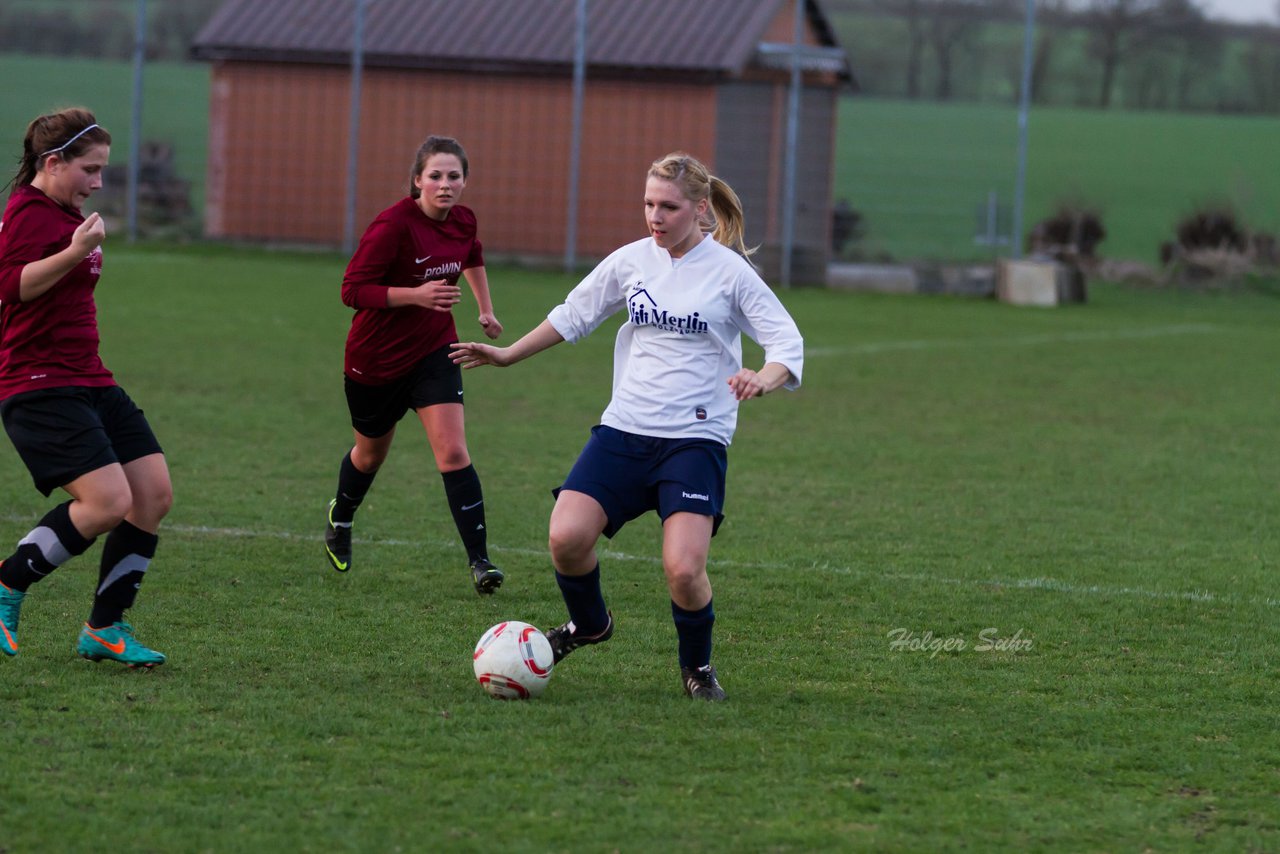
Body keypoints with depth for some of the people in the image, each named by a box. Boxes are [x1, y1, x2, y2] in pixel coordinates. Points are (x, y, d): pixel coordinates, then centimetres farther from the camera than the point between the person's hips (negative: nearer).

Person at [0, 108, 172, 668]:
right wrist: (75, 253, -33)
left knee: (154, 494, 0)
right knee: (109, 502, -21)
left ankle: (104, 629, 8)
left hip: (88, 380, 10)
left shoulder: (64, 213, 19)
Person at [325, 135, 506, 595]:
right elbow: (353, 290, -24)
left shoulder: (463, 220, -5)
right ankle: (340, 518, 50)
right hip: (376, 358, -3)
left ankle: (479, 560, -15)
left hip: (433, 351, 3)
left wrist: (485, 309, 23)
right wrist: (416, 294, -32)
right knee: (371, 453, 18)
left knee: (453, 453, -13)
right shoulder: (393, 226, -24)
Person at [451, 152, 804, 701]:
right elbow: (573, 315, 22)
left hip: (695, 439, -4)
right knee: (566, 537, -15)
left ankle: (697, 665, 11)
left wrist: (762, 380, -28)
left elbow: (788, 343, -6)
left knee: (683, 568, -19)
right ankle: (588, 624, 17)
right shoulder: (632, 260, 7)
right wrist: (507, 356, 23)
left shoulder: (728, 271, -5)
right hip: (624, 429, 4)